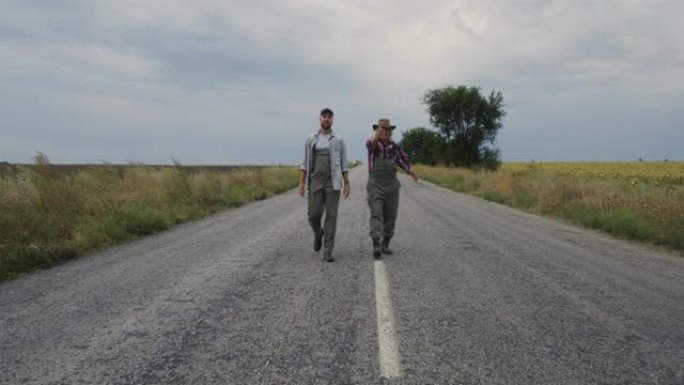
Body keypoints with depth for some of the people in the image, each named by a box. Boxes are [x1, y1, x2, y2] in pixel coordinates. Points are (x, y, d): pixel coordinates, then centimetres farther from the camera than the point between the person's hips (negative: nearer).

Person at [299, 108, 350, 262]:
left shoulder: (339, 140, 6)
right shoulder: (311, 139, 8)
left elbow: (344, 164, 6)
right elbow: (305, 163, 7)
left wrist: (347, 184, -1)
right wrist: (302, 183, -1)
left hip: (333, 183, -1)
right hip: (315, 182, 1)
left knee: (331, 216, -7)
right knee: (314, 214, -4)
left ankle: (328, 252, -3)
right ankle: (318, 233, 32)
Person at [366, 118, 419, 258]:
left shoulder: (394, 146, 9)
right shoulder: (373, 144, -4)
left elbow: (402, 159, 18)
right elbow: (370, 144, -28)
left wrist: (410, 171, -2)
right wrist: (377, 136, -52)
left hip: (392, 186, 4)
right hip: (375, 185, -4)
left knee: (390, 216, 6)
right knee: (376, 214, -15)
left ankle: (385, 244, 19)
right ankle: (376, 245, -22)